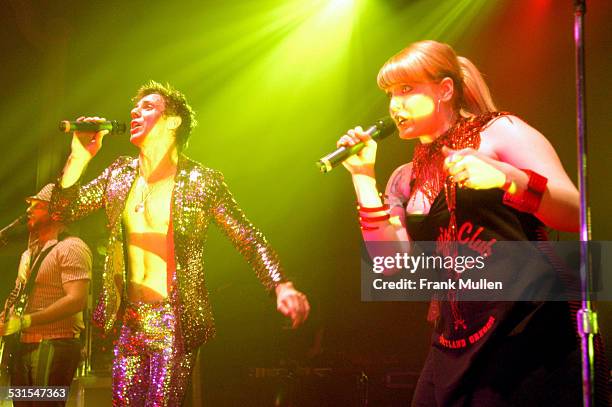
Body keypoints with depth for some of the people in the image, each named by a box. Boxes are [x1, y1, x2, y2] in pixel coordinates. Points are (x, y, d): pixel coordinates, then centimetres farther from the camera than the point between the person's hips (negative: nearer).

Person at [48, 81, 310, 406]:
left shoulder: (201, 182, -4)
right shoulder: (120, 174, 10)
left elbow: (249, 239, -3)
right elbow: (64, 210, 11)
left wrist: (282, 286, -19)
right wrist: (79, 157, -5)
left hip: (174, 322, -5)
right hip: (129, 320, 5)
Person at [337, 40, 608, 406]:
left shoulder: (499, 132, 0)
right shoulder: (407, 178, 17)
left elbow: (576, 215, -10)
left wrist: (506, 178, -27)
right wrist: (364, 176, 3)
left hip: (525, 334, -6)